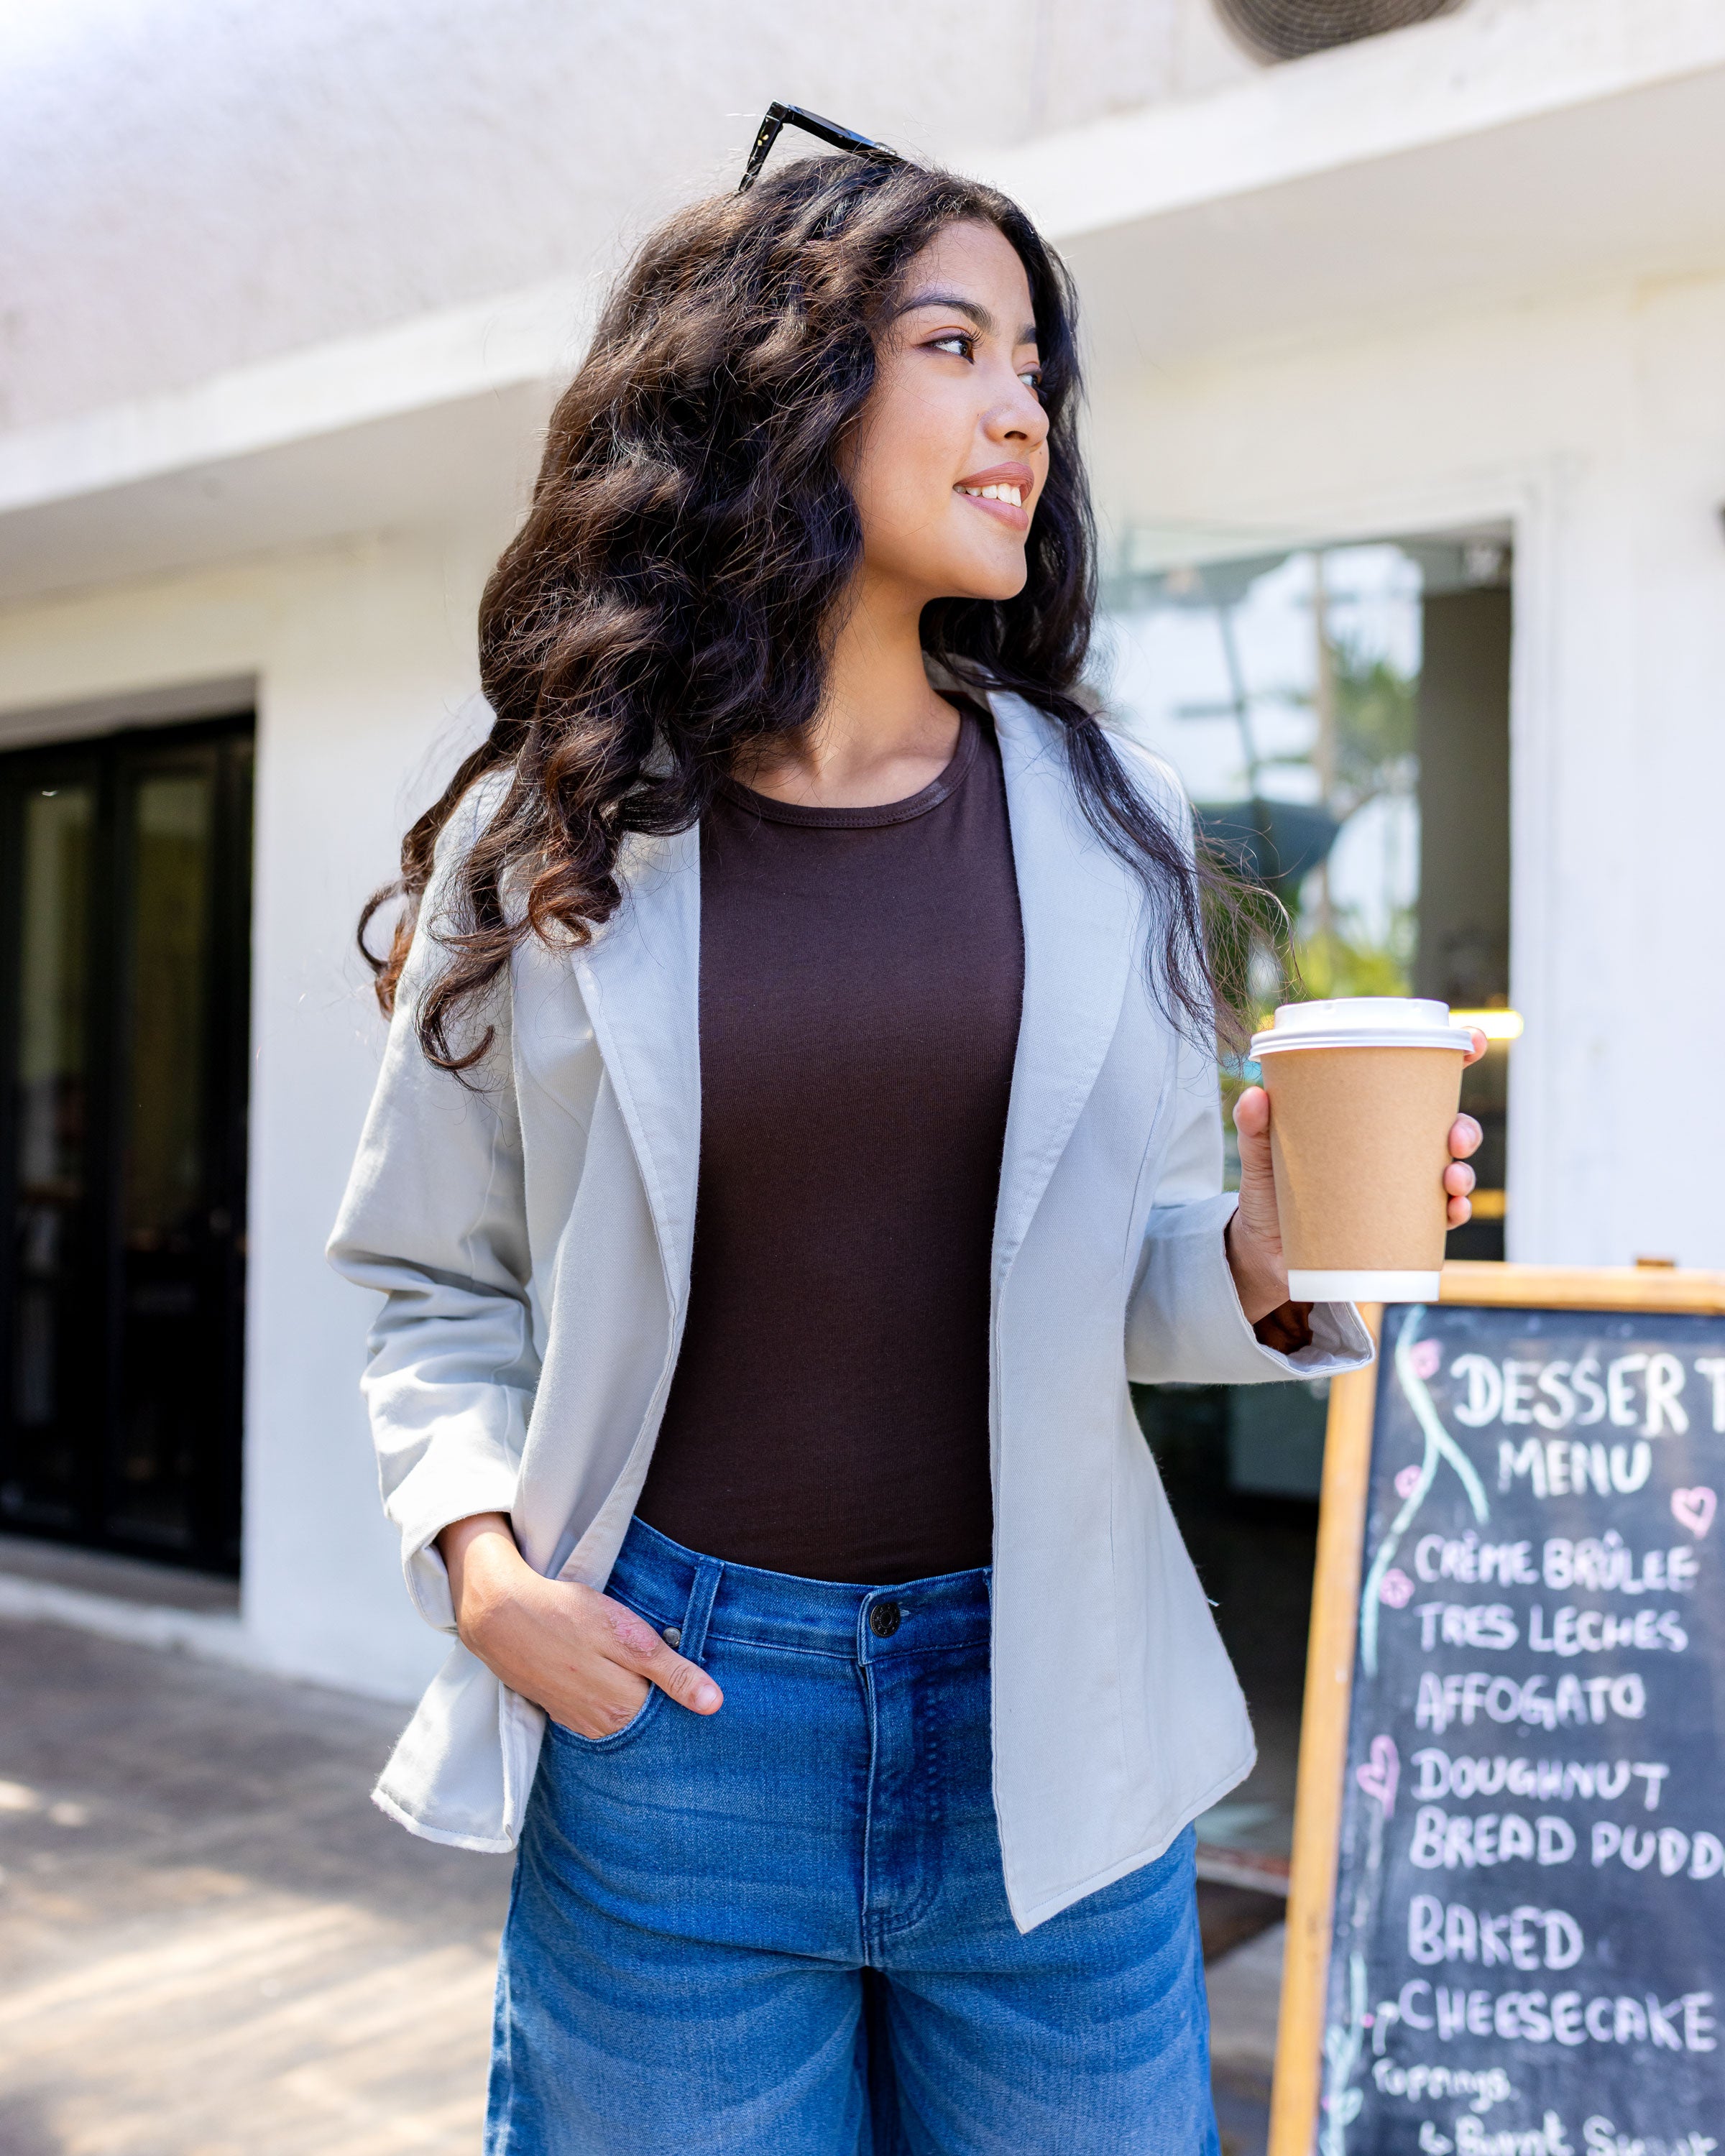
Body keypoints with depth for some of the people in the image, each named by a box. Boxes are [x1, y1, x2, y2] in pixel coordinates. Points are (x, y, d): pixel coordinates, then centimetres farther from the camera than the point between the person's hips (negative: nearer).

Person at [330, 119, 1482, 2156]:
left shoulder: (1104, 821, 2)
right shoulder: (542, 840, -3)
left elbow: (1126, 1264, 7)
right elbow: (443, 1280, 5)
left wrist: (1262, 1268, -13)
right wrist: (476, 1551, -10)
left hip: (1048, 1704, 2)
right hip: (669, 1693, -1)